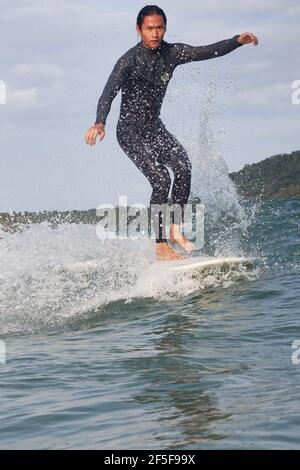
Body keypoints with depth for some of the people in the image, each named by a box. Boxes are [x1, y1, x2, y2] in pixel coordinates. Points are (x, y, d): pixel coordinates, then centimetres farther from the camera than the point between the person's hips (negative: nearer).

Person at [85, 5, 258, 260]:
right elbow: (108, 94, -29)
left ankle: (175, 229, -12)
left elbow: (208, 51, -3)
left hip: (154, 126, 6)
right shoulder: (129, 61, -19)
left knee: (183, 166, -21)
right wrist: (99, 123, -46)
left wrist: (238, 40, -19)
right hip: (130, 130, -5)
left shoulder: (172, 53, -2)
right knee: (161, 179, -21)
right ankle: (161, 245, -15)